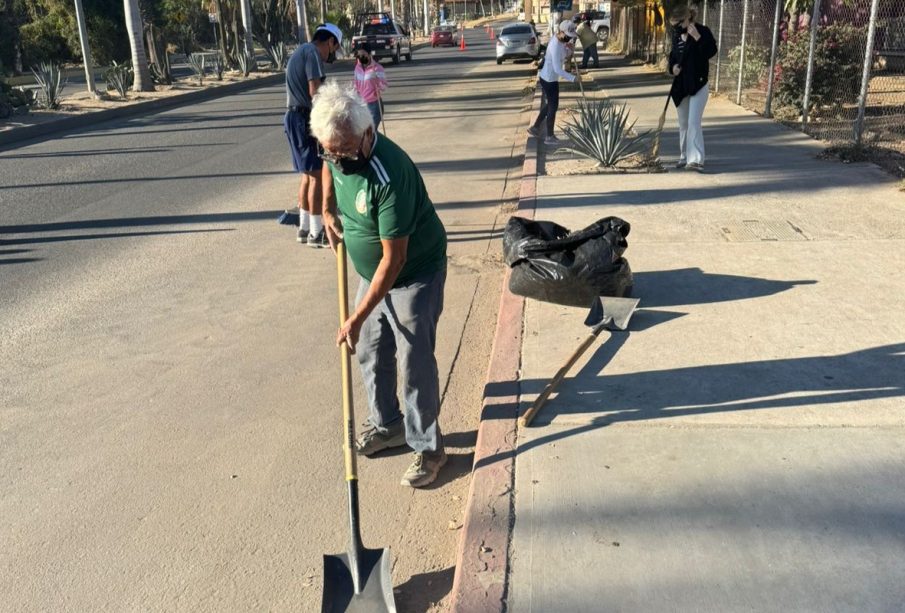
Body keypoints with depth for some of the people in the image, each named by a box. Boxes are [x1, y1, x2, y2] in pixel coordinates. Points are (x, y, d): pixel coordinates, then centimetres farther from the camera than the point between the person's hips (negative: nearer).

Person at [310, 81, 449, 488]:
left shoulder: (388, 176, -36)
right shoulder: (337, 153, -11)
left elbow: (395, 258, -33)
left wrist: (358, 317, -31)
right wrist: (328, 210, 3)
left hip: (415, 274, -8)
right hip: (372, 272, 8)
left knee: (414, 362, -4)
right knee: (370, 352, 15)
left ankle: (427, 447, 12)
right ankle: (387, 424, 34)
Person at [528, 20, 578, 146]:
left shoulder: (560, 40, 2)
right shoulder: (556, 46, -28)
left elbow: (565, 55, 15)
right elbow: (558, 69, -31)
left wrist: (569, 48, -7)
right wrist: (573, 78, -28)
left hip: (546, 77, 9)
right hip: (549, 79, -9)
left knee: (547, 105, 20)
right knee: (552, 107, 2)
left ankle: (535, 128, 32)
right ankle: (550, 137, 12)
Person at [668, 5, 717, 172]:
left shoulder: (703, 31, -10)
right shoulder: (677, 35, 8)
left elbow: (711, 51, -20)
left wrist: (698, 37, -29)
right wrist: (673, 66, -1)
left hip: (698, 84, -7)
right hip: (681, 84, 7)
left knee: (694, 122, -15)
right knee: (683, 124, 14)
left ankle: (696, 159, -18)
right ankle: (684, 156, 27)